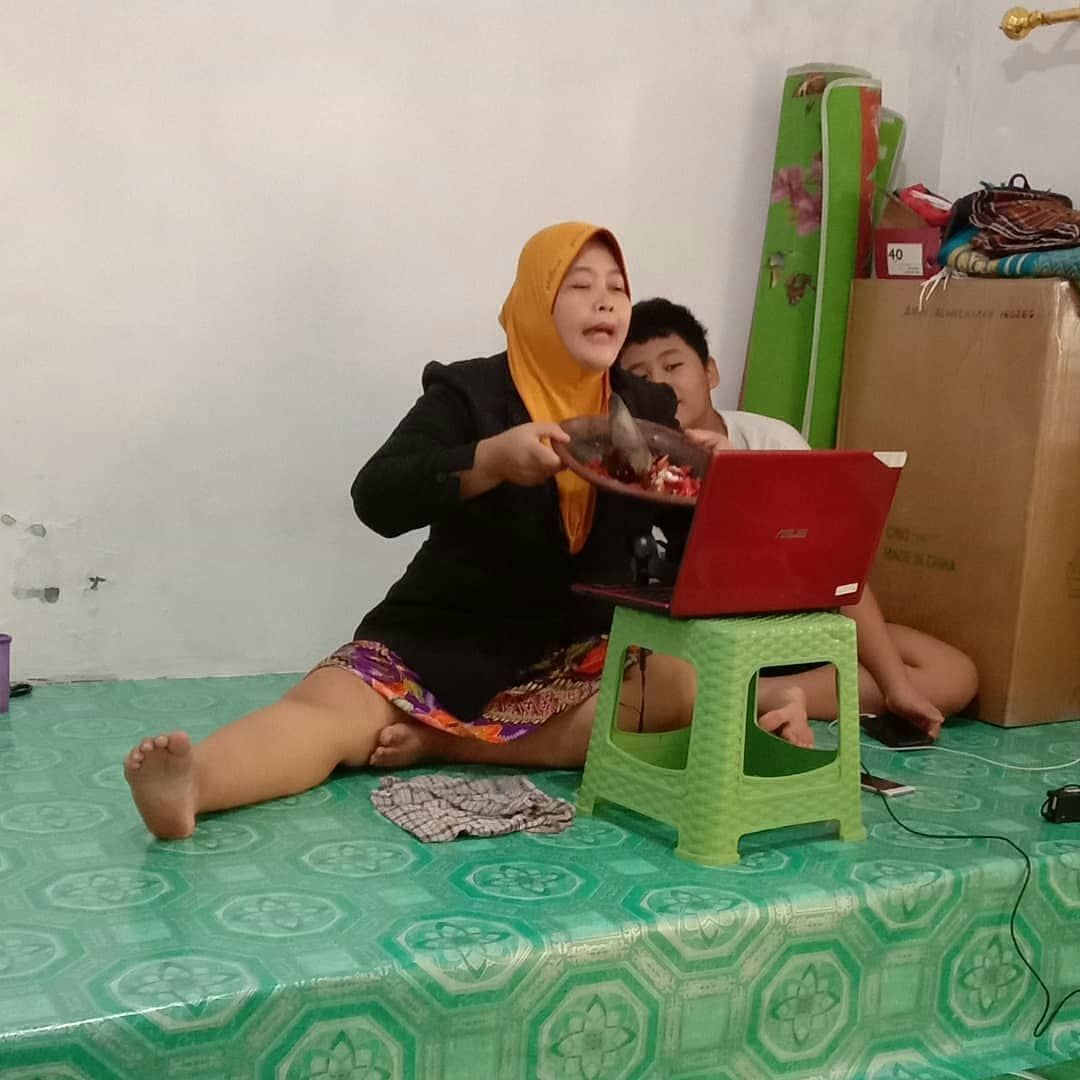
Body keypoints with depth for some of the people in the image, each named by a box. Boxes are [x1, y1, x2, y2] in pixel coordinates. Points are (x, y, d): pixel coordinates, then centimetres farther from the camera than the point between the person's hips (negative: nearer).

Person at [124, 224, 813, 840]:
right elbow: (377, 499, -19)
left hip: (572, 652, 3)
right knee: (329, 710, -29)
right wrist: (493, 459, -33)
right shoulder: (470, 393, -4)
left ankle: (440, 742, -26)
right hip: (444, 641, -3)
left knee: (688, 688, -25)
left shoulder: (648, 410, 7)